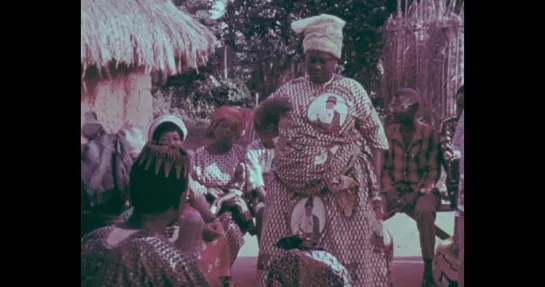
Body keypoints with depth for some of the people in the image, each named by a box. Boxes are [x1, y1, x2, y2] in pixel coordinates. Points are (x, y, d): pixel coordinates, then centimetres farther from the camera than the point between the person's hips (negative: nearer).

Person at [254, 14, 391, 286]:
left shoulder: (352, 91, 2)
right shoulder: (290, 89, 7)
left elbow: (376, 138, 4)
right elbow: (258, 120, 12)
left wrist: (374, 182, -4)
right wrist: (269, 106, -10)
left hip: (339, 190, -2)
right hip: (289, 189, 2)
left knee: (348, 259, 2)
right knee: (279, 256, 9)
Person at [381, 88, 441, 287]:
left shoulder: (428, 133, -1)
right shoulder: (388, 133, 7)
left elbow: (434, 169, -2)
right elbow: (383, 167, 8)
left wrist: (419, 193, -14)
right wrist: (390, 192, -7)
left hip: (422, 190, -3)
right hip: (394, 190, 3)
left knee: (425, 212, -38)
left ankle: (428, 270, -28)